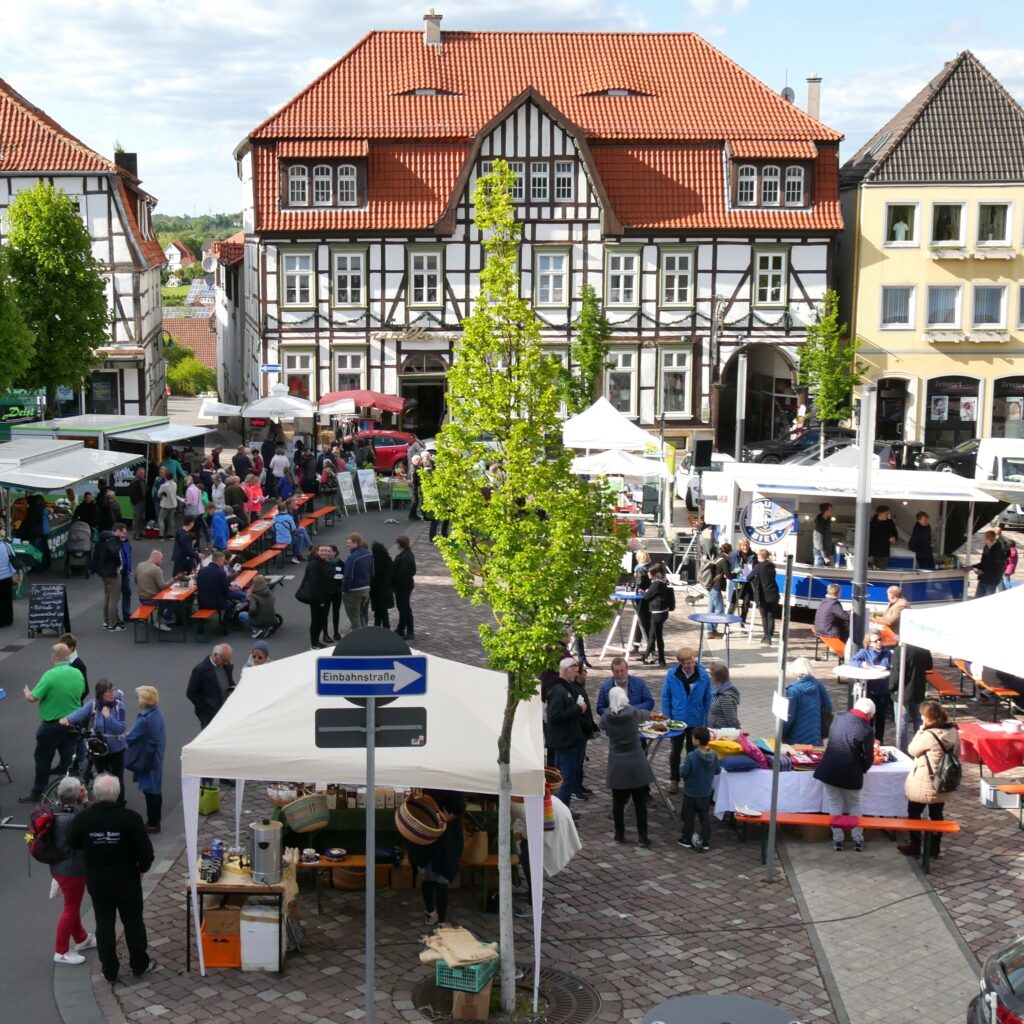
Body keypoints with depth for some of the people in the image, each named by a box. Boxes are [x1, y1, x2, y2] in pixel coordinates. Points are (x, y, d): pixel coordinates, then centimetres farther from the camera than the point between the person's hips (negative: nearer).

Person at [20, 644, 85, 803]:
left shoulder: (50, 675, -21)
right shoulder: (78, 674, -4)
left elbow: (33, 698, -16)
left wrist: (26, 693, 6)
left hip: (52, 725, -4)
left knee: (43, 759, 10)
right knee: (68, 758, 12)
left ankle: (37, 793, 20)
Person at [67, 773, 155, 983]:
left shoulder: (82, 818, -15)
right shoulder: (130, 818, -21)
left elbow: (72, 844, 3)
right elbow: (146, 850, -17)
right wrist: (142, 868, 3)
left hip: (96, 882, 2)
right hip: (127, 880, -2)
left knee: (104, 925, 14)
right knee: (133, 922, 15)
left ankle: (109, 971, 21)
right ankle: (140, 965, 27)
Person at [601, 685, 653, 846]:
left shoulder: (606, 718, -9)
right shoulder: (633, 714, -8)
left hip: (616, 766, 1)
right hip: (636, 765, -1)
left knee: (618, 802, 11)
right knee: (640, 802, 5)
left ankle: (619, 835, 18)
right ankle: (642, 837, 6)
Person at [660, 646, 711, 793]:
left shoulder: (703, 675, -14)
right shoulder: (672, 674, -15)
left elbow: (707, 699, -5)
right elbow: (666, 697, -5)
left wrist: (705, 720, -4)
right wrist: (667, 718, -7)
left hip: (696, 721, 0)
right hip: (677, 720, 0)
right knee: (675, 751, 13)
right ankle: (674, 780, 28)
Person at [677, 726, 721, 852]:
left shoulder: (691, 756, -27)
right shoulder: (713, 755, -10)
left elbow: (683, 773, -21)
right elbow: (718, 770, 2)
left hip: (691, 793, -4)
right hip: (706, 793, 4)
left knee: (688, 817, 11)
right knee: (705, 816, 15)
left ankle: (687, 839, 21)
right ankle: (705, 841, 15)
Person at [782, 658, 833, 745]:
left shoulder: (793, 689, -14)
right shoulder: (818, 685, 0)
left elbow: (789, 716, -13)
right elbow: (828, 707, 8)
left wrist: (781, 736, -1)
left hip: (797, 740, -4)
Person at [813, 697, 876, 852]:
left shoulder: (839, 717, 0)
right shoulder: (866, 729, -13)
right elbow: (868, 757, -10)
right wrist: (861, 769, 11)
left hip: (830, 770, 2)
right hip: (851, 773, -2)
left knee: (835, 806, 12)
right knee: (854, 806, 16)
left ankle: (838, 839, 15)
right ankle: (858, 840, 19)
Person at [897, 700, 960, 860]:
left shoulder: (929, 736, -27)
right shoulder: (953, 732, -4)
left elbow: (912, 750, -11)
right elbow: (957, 755, 8)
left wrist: (921, 730, -10)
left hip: (924, 785, -6)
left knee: (914, 814, 12)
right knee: (937, 815, 18)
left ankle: (915, 847, 21)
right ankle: (935, 848, 27)